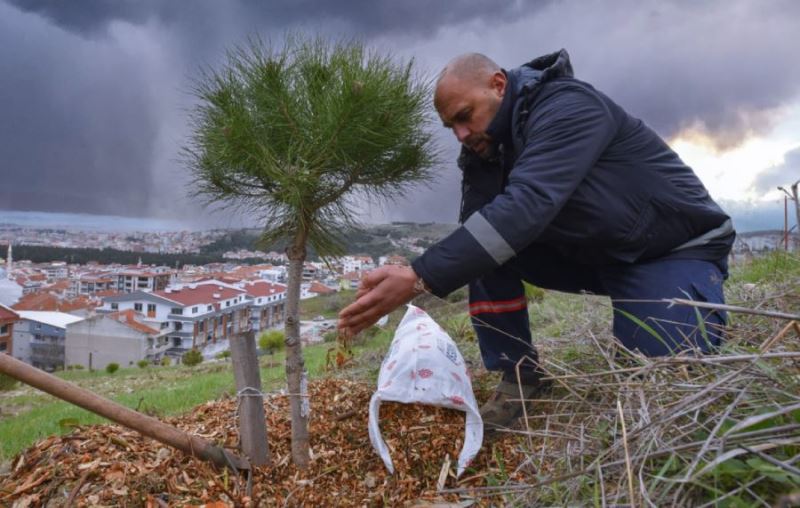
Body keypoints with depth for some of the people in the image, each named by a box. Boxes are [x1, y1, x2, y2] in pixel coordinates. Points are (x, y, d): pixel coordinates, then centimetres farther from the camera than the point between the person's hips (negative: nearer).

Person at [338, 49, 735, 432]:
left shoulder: (568, 107, -26)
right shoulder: (491, 147, -1)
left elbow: (526, 207, -42)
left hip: (678, 248, -6)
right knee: (484, 247, -14)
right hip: (593, 252, 6)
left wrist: (421, 278, -48)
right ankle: (519, 376, -5)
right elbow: (471, 234, -10)